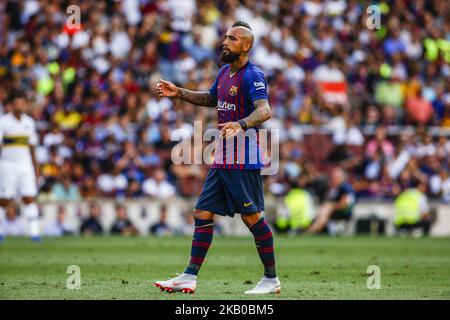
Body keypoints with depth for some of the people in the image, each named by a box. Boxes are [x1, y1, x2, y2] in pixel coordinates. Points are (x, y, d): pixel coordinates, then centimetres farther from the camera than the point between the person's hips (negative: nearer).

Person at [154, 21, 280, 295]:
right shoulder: (224, 72, 15)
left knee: (252, 216, -6)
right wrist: (179, 93, 24)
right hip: (222, 156, 9)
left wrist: (241, 124, -45)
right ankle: (190, 277, 8)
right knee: (203, 213, 5)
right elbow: (212, 98, 33)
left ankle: (272, 280, 5)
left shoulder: (253, 75, -13)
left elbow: (264, 110, -27)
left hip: (244, 158, -9)